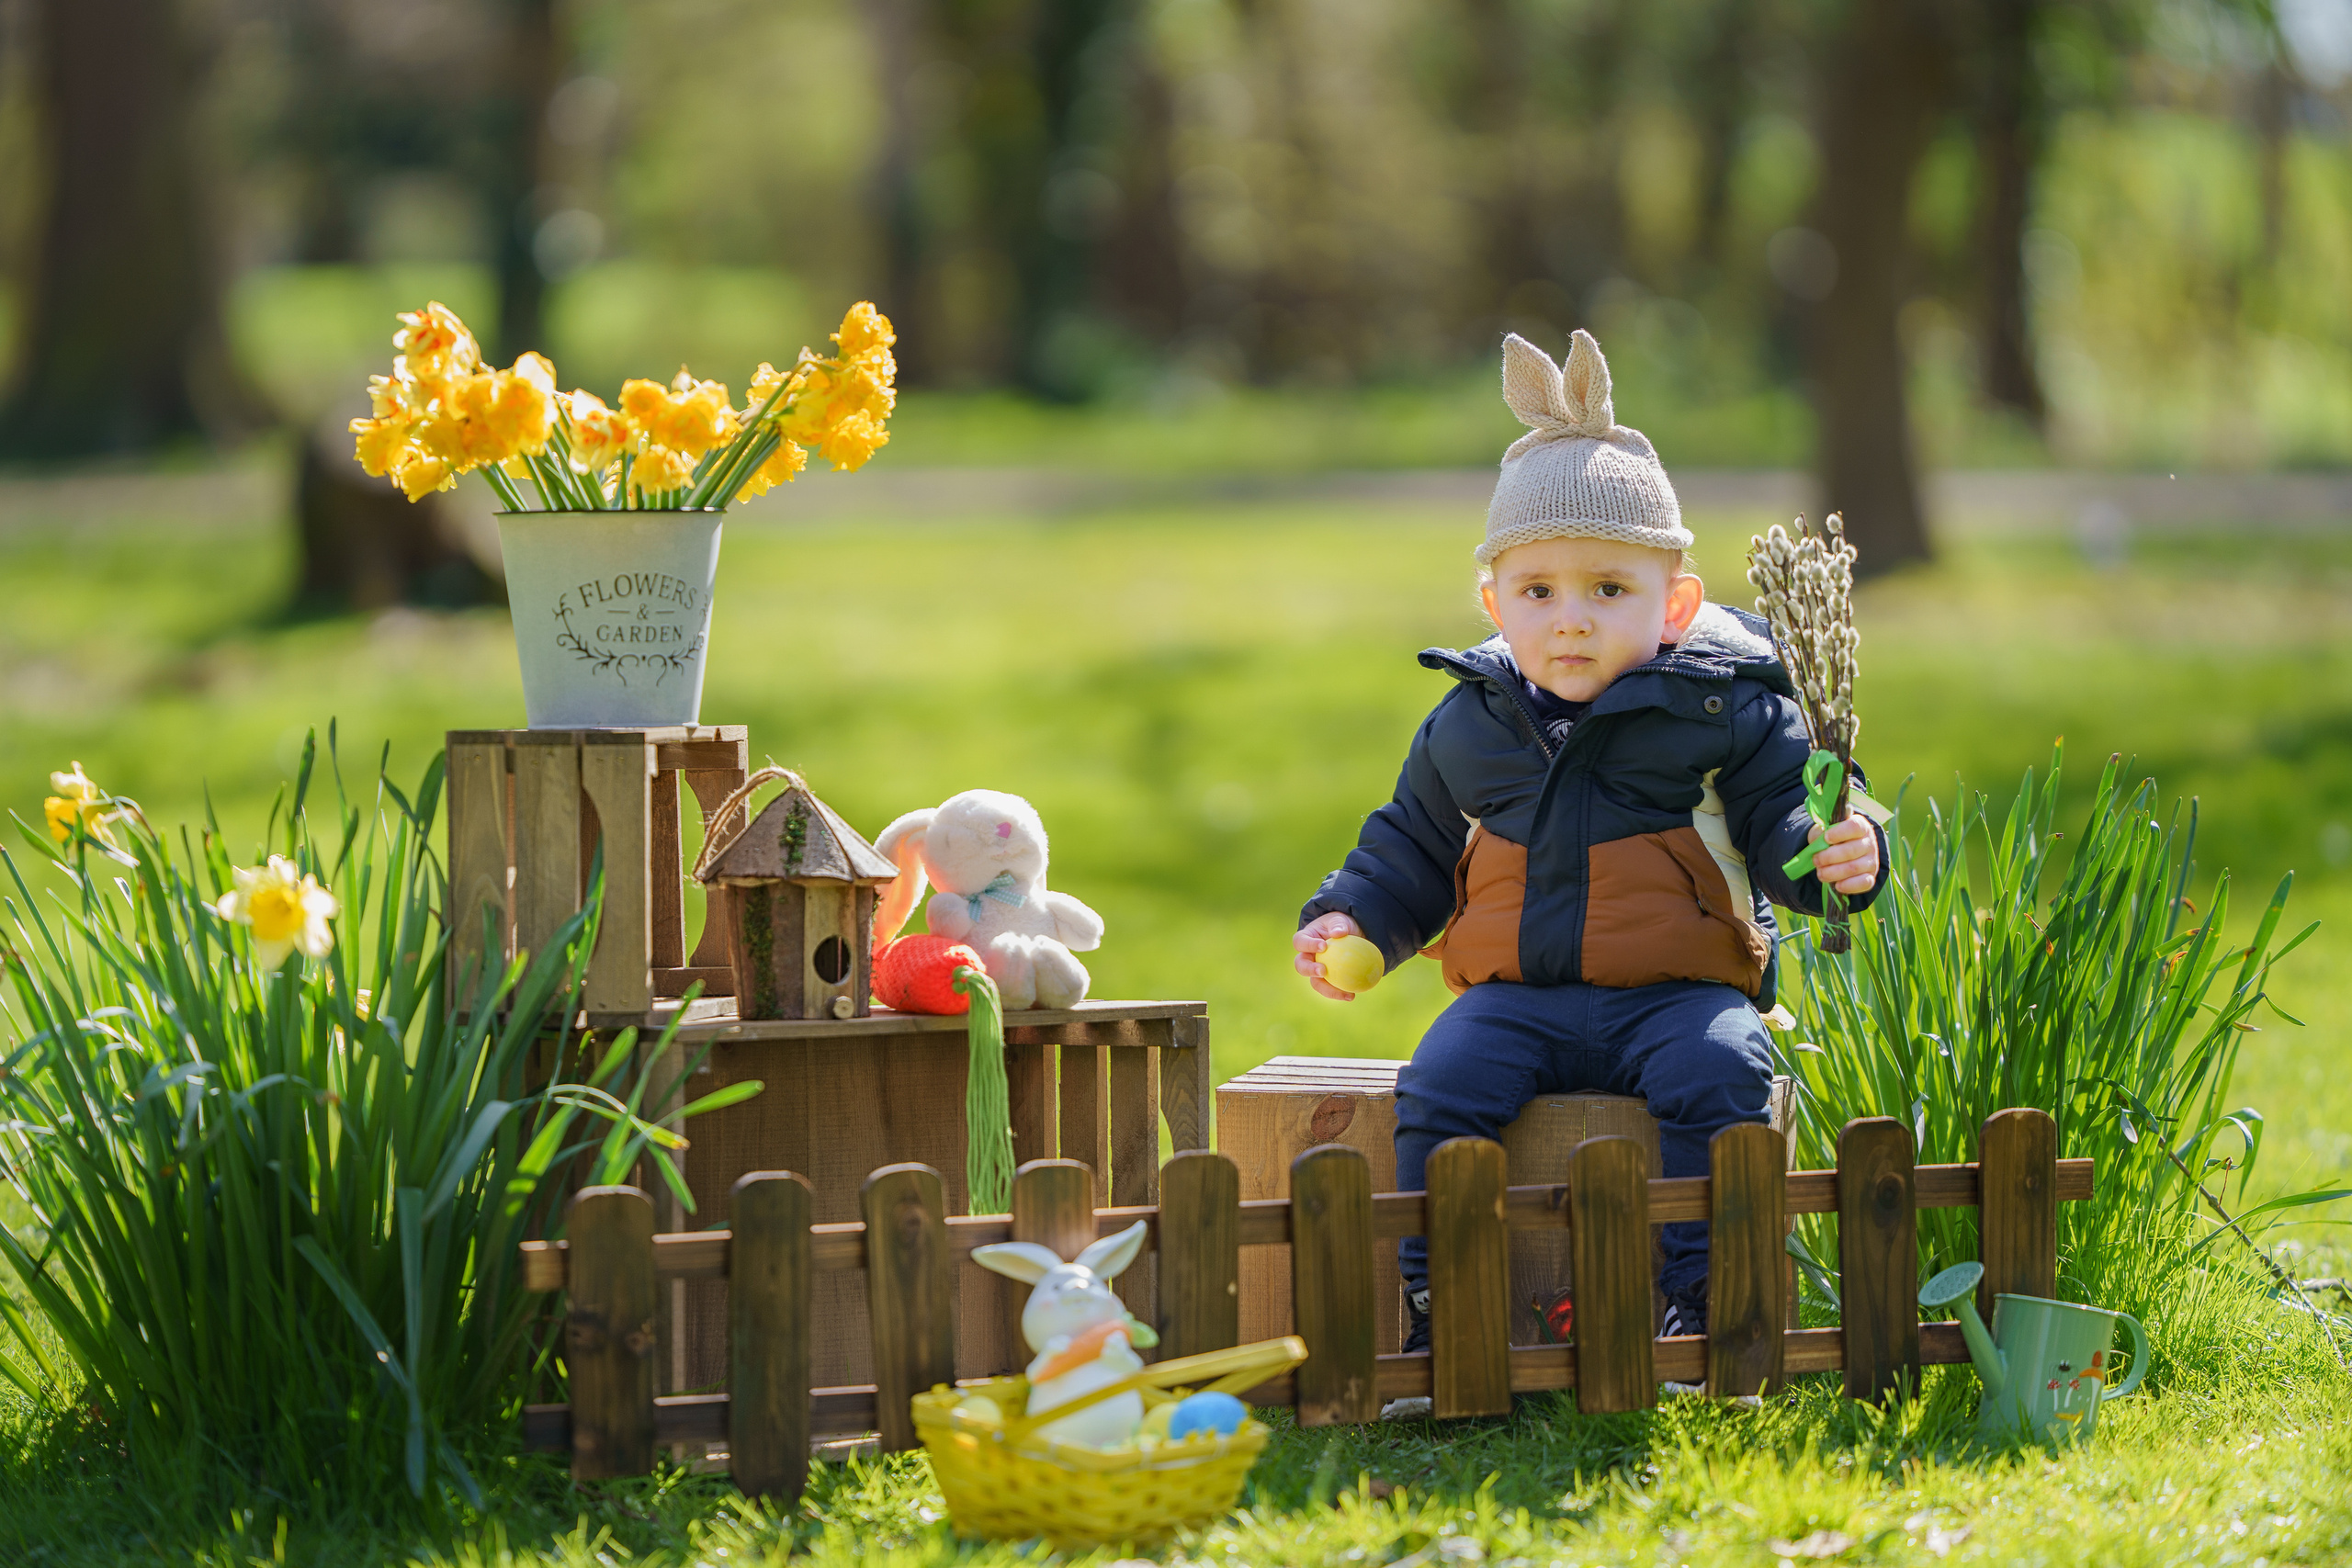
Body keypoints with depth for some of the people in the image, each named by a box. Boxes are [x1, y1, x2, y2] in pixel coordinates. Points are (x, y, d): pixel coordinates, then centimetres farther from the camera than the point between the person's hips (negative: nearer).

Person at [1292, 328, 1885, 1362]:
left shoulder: (1727, 712, -1)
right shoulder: (1468, 727, 11)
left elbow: (1781, 818, 0)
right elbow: (1413, 846, 23)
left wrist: (1835, 853, -22)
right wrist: (1353, 918, 8)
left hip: (1678, 991, -2)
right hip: (1517, 995, 3)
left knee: (1717, 1073, -32)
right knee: (1444, 1085, -25)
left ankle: (1697, 1290, -24)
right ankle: (1426, 1295, -18)